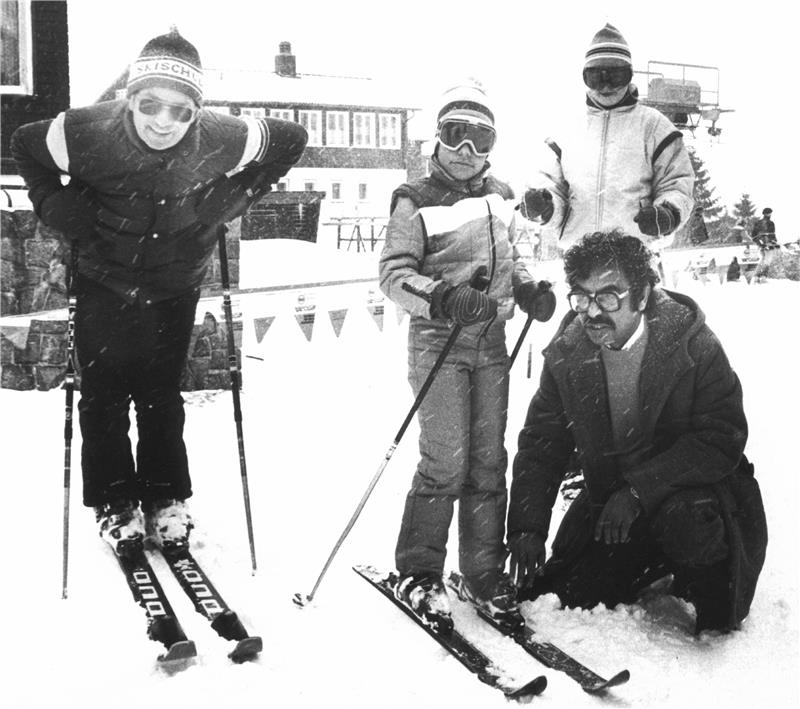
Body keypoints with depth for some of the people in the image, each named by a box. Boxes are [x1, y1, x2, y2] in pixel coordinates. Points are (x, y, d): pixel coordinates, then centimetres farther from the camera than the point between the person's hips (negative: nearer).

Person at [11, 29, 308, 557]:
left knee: (163, 395, 10)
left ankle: (167, 502, 26)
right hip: (103, 283, 0)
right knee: (104, 394, 3)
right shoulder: (89, 133, -26)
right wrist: (59, 206, -12)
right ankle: (116, 506, 20)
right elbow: (24, 144, -4)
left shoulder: (222, 142, -26)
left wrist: (236, 197, -11)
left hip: (176, 290, 0)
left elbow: (292, 140, -7)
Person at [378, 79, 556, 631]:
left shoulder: (500, 197, 13)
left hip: (492, 342, 5)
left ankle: (485, 570, 18)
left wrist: (528, 289, 4)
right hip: (440, 340, -5)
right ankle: (419, 574, 8)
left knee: (489, 460, 7)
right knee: (446, 462, -8)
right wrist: (443, 299, -25)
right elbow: (394, 273, -9)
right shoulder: (416, 202, -4)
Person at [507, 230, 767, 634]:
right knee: (555, 600, -2)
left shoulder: (693, 345, -19)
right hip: (607, 501, 4)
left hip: (696, 488, -4)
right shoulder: (565, 355, -7)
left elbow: (721, 442, -23)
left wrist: (637, 491, -30)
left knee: (684, 517, -38)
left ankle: (714, 606, -4)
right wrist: (527, 526, -10)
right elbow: (541, 444, 0)